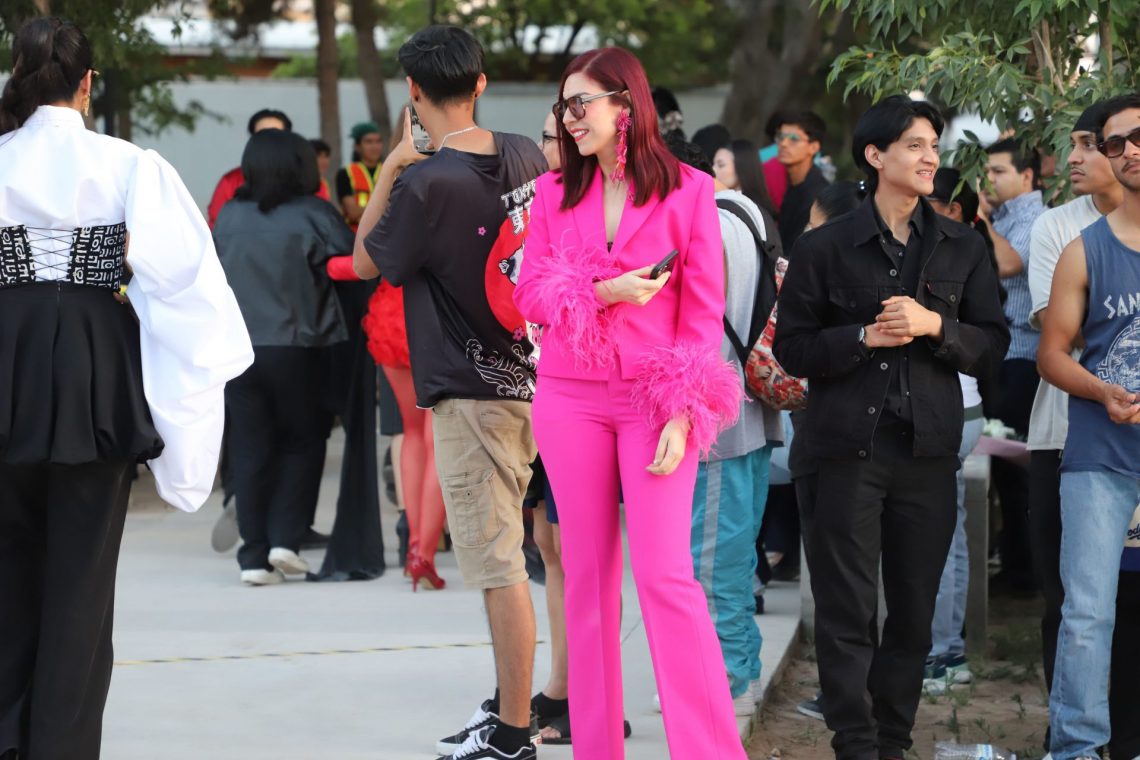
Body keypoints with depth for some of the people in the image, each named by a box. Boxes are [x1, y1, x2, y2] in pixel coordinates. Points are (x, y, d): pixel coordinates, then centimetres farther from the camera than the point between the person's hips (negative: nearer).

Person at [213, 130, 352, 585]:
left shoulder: (229, 216, 3)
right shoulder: (311, 214, -8)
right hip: (294, 347, -3)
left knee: (250, 448, 7)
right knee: (303, 441, 14)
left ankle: (254, 555, 4)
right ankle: (286, 539, 2)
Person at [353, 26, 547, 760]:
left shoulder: (426, 184, -18)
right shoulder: (526, 156, 2)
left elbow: (366, 261, -2)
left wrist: (390, 168, 0)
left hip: (472, 394, -8)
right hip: (528, 377, 8)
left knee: (498, 566, -4)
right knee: (501, 556, 18)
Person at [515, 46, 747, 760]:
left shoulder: (689, 190, -2)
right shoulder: (554, 192, 8)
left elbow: (704, 311, -5)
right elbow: (530, 295, 5)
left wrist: (682, 414, -12)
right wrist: (604, 292, -13)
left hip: (655, 400, -4)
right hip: (571, 398, 4)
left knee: (665, 574, -11)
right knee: (588, 573, 6)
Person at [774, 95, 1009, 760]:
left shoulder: (963, 247, 8)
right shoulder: (826, 248, 1)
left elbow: (994, 341, 6)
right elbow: (792, 347, 1)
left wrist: (934, 326, -12)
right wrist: (865, 337, -14)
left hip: (929, 449, 3)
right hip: (850, 447, -3)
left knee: (915, 607, 7)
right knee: (847, 611, -4)